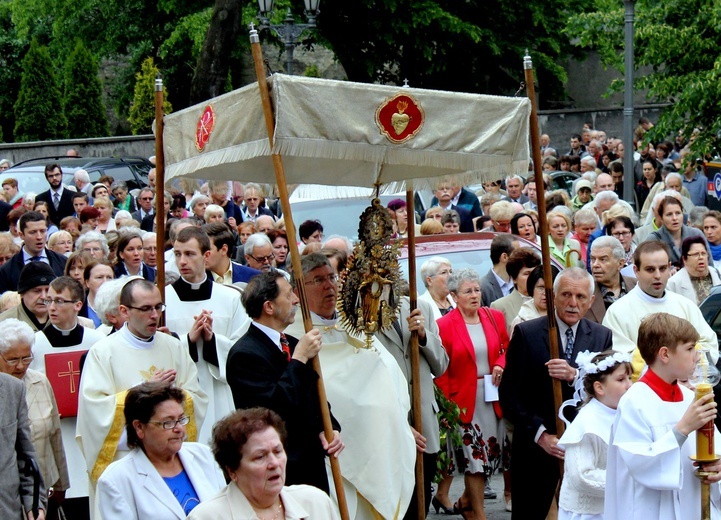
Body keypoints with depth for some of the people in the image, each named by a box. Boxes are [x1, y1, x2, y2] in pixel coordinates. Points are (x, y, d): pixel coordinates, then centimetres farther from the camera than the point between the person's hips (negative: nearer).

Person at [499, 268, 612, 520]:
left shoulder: (602, 336, 5)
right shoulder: (527, 333, -4)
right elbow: (509, 392, -5)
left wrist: (575, 375, -22)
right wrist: (539, 434, -13)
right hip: (536, 446, -2)